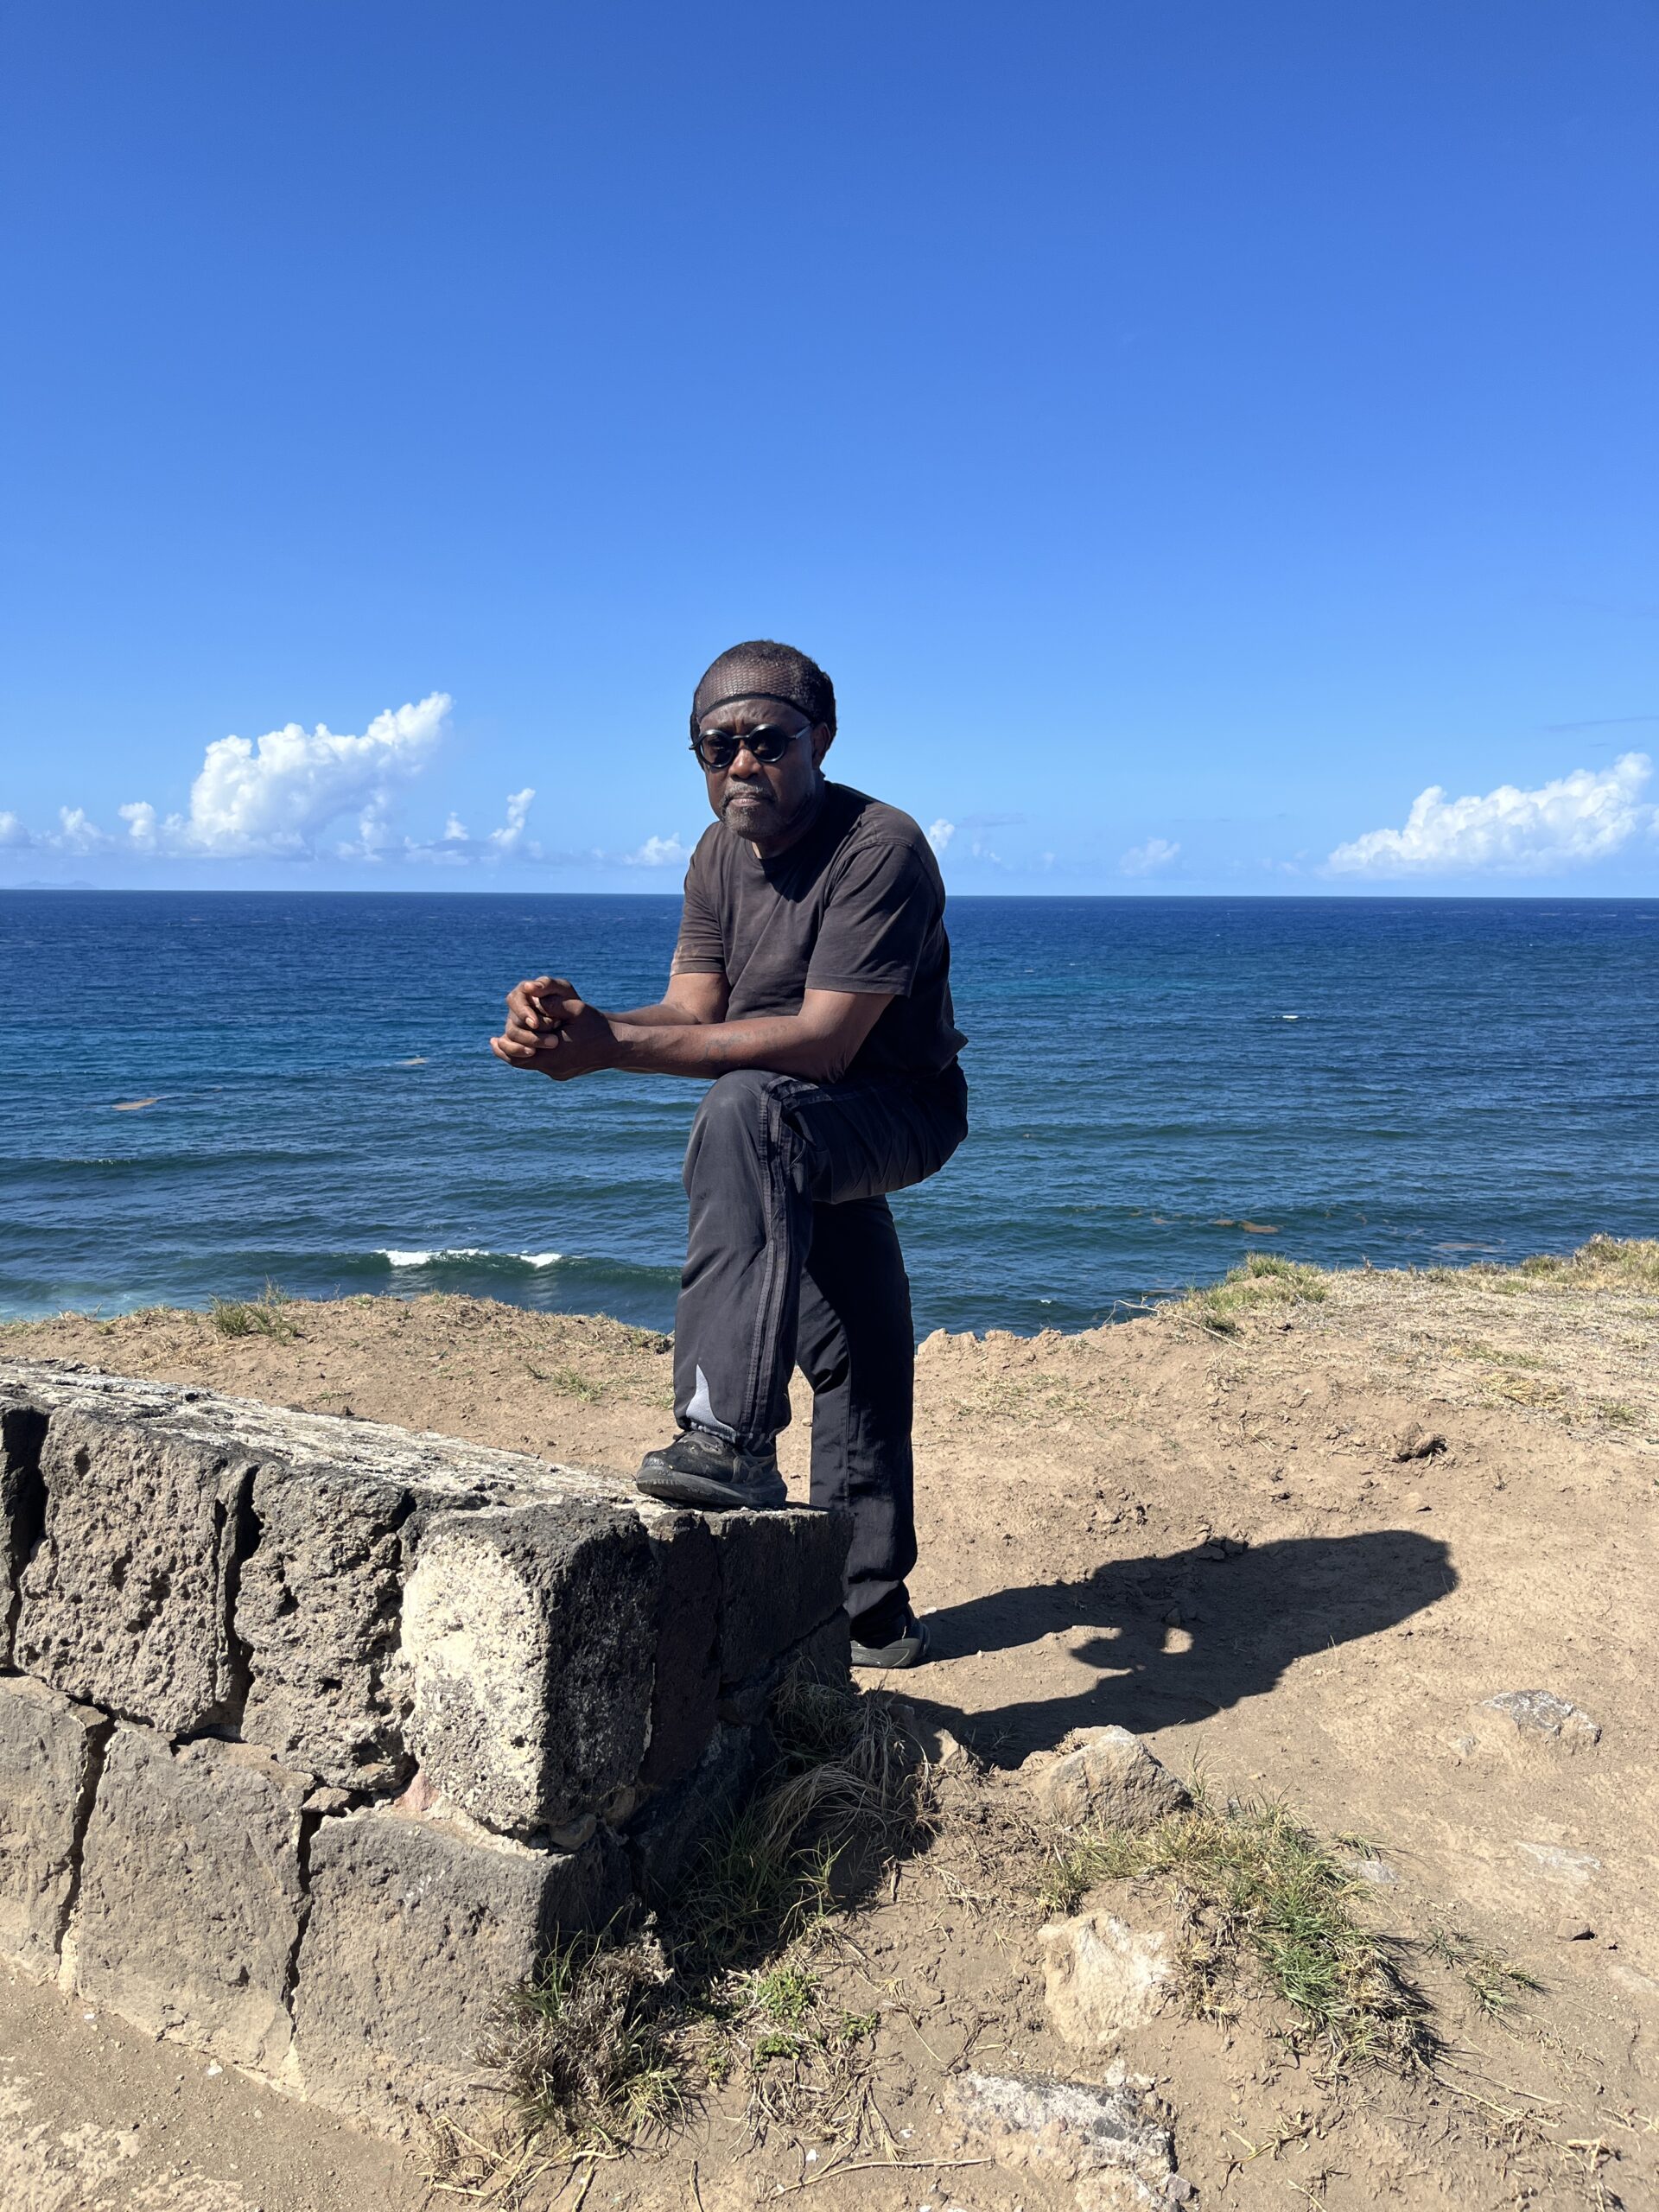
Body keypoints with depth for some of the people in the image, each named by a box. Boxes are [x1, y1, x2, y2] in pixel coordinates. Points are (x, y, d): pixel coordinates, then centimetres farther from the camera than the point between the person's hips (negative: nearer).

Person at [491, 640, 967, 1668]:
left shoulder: (881, 848, -25)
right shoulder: (719, 857, 0)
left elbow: (820, 1042, -34)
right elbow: (694, 1012, -9)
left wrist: (613, 1046, -39)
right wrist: (580, 1024, -31)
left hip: (901, 1111, -8)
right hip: (800, 1147, 8)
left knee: (745, 1110, -39)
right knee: (854, 1364, 19)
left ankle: (733, 1437, -45)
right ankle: (869, 1612, 36)